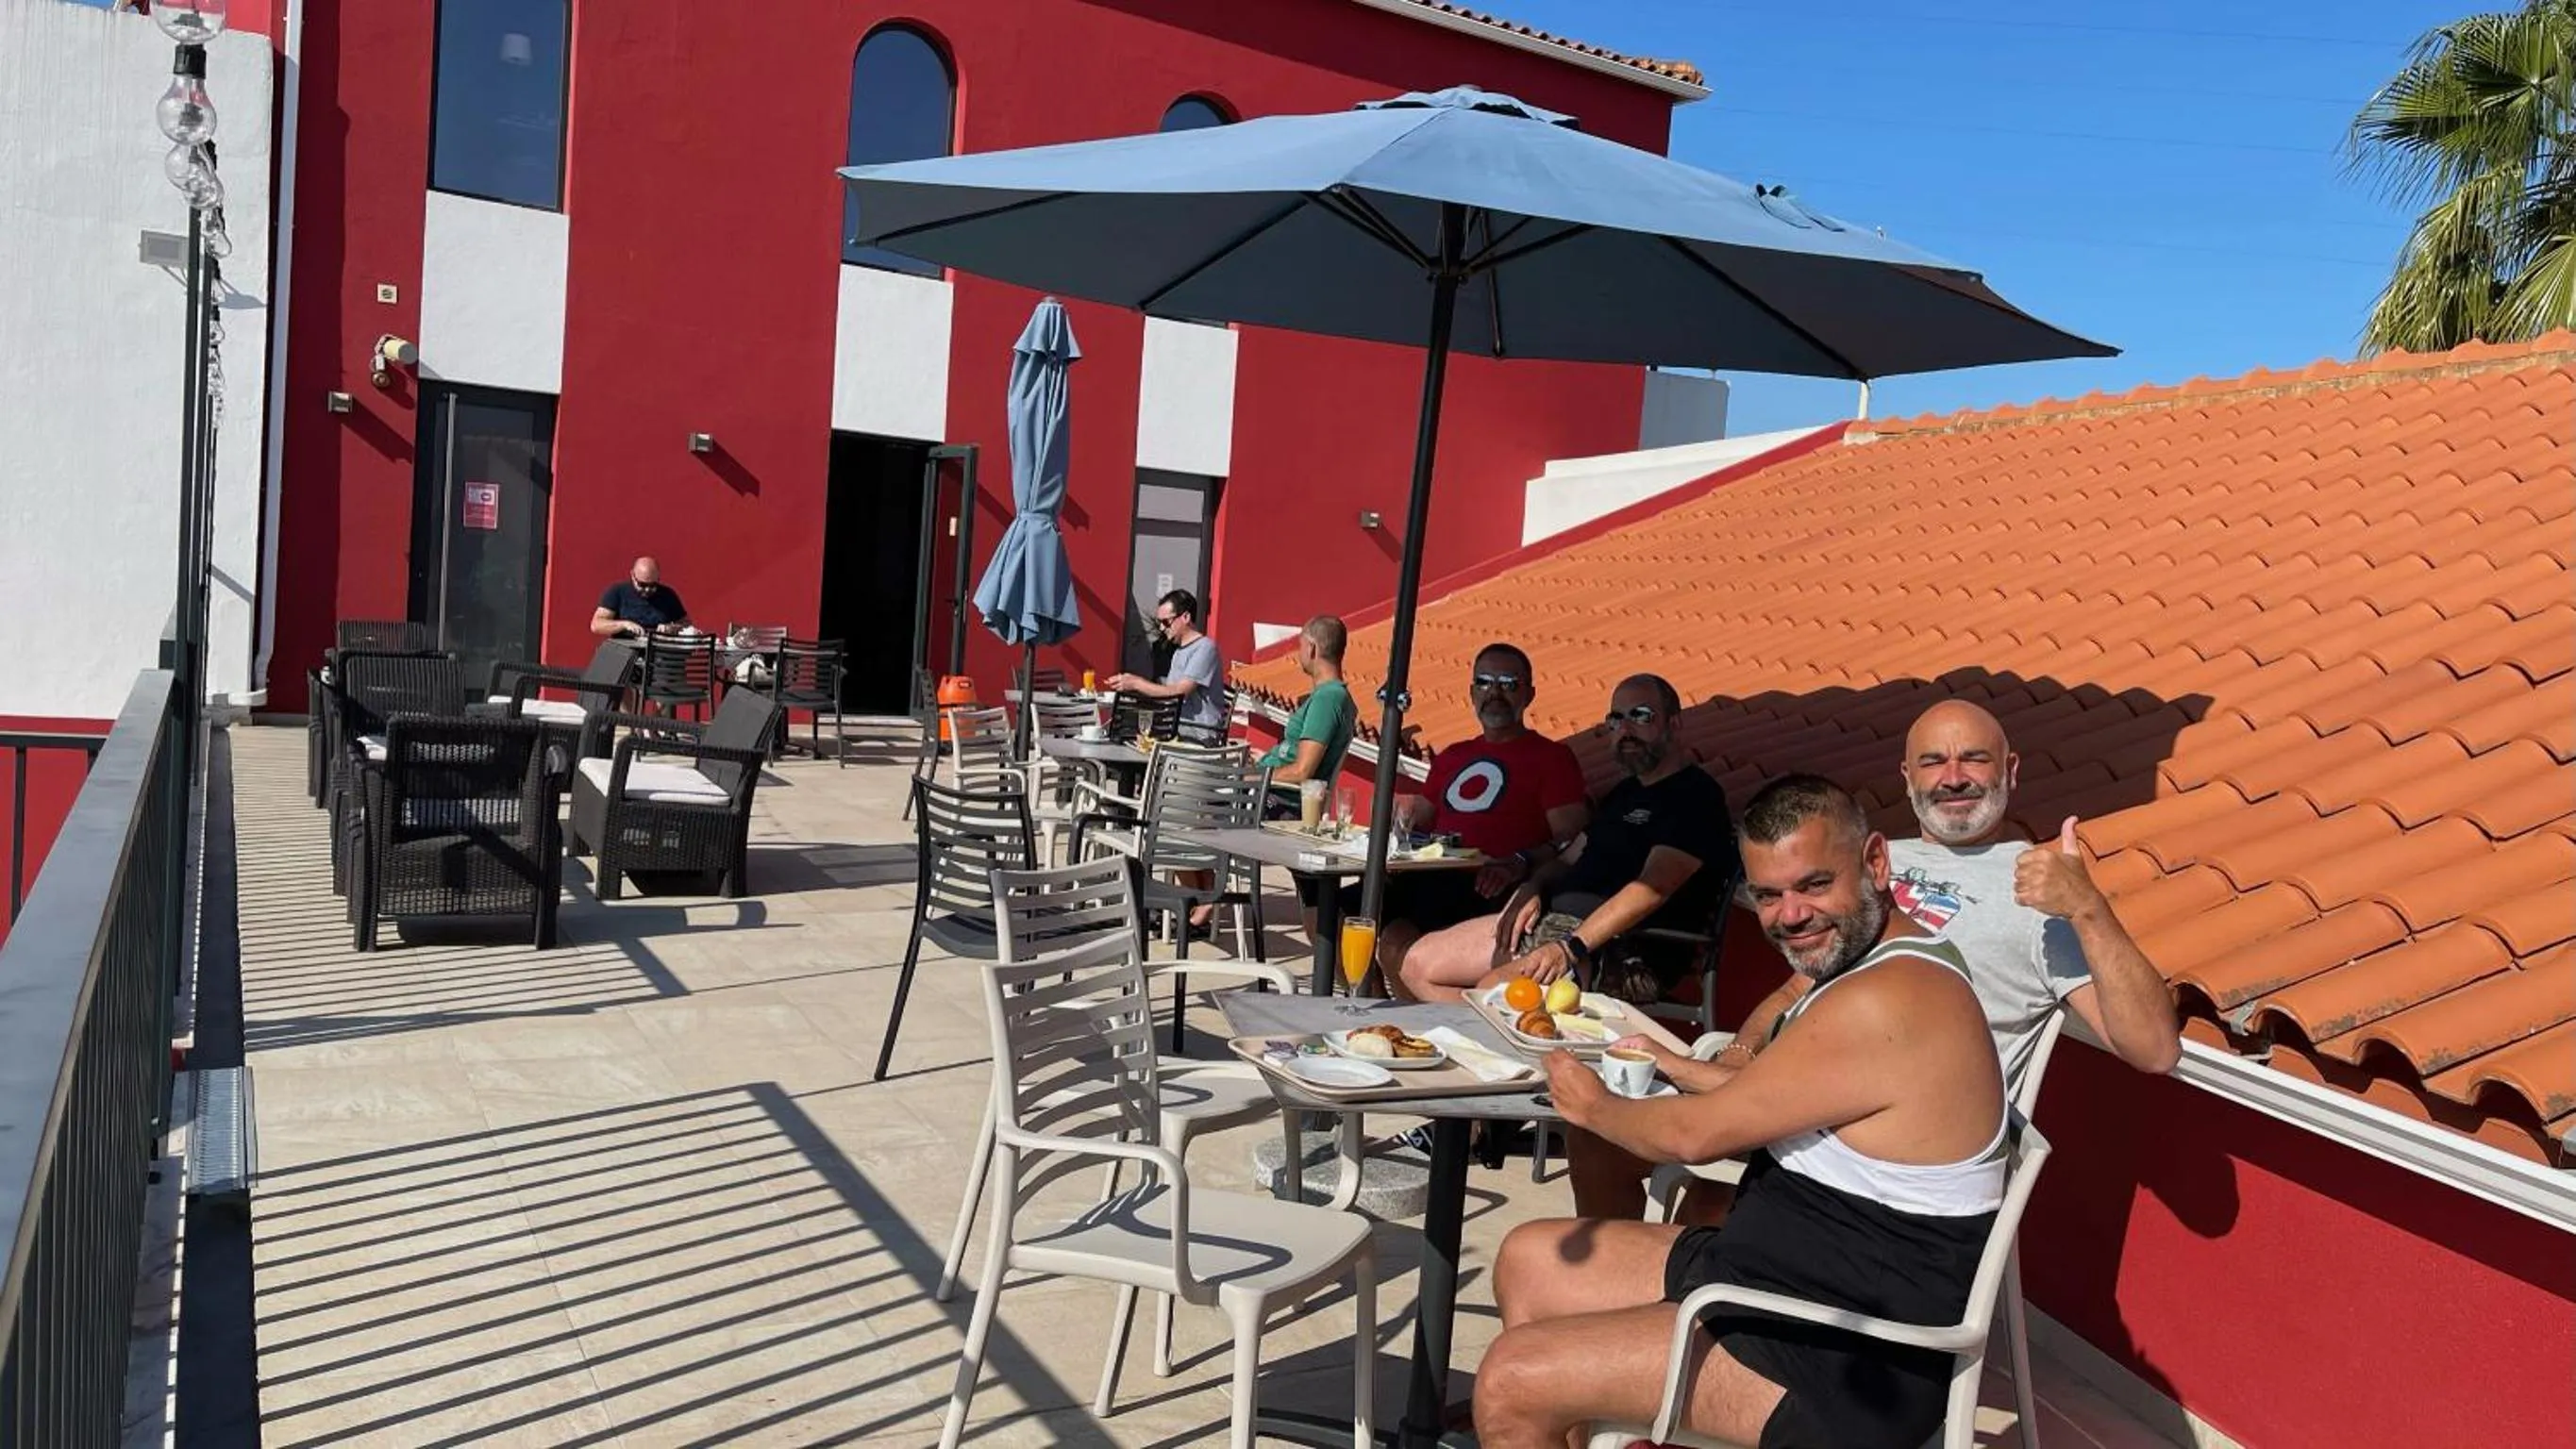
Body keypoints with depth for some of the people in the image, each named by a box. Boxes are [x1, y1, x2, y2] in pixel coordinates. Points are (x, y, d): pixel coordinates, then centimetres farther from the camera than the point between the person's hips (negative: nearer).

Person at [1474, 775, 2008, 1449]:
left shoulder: (1884, 1001, -25)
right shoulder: (1886, 958, 7)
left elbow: (1694, 1135, -17)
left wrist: (1592, 1107, 0)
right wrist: (1676, 1066, 16)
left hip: (1844, 1363, -10)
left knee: (1511, 1381, -15)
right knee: (1528, 1261, 16)